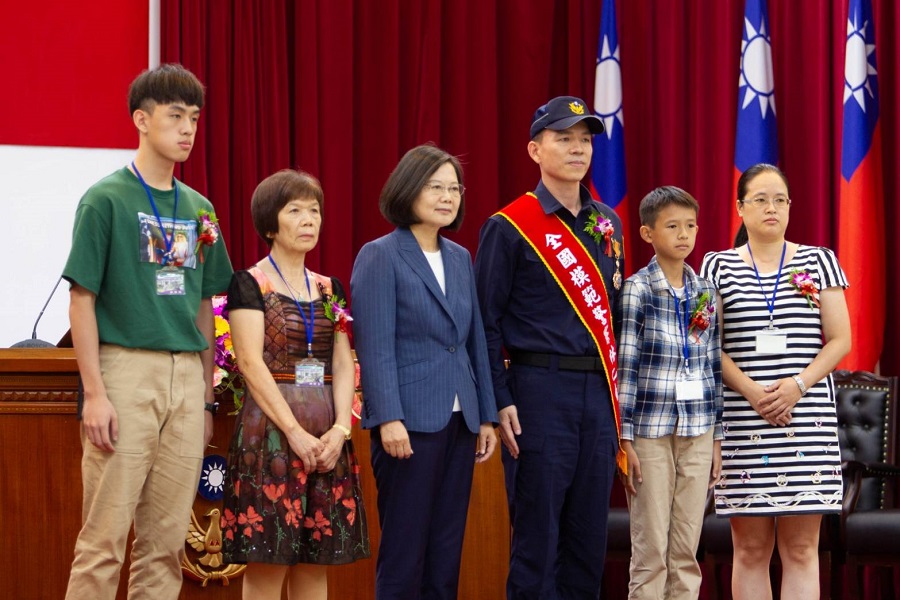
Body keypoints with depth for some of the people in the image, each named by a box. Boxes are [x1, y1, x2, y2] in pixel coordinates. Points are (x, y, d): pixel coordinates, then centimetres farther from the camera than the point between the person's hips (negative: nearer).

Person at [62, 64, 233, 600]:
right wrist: (94, 392, -13)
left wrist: (207, 398, 15)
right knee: (105, 538, -6)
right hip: (127, 370, -5)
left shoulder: (199, 208, 13)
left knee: (167, 540, 7)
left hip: (186, 378, 5)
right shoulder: (106, 199, -3)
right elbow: (83, 299, -6)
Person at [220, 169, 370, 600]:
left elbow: (344, 365, 8)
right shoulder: (249, 284, -1)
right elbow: (251, 363, -10)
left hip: (327, 438, 5)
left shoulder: (329, 289, 15)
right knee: (267, 565, -6)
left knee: (316, 563, 5)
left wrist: (339, 429, -8)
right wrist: (296, 432, -17)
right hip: (270, 430, -5)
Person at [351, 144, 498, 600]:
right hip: (411, 423, -6)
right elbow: (376, 346, -10)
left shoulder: (460, 258, 15)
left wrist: (486, 416, 11)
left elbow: (475, 340, 16)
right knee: (404, 550, -3)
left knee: (447, 550, 7)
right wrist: (389, 419, -17)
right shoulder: (380, 256, -4)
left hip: (459, 421, 6)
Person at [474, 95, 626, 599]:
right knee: (538, 536, -1)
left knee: (590, 536, 8)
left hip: (599, 392, 5)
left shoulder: (607, 224, 13)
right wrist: (500, 403, -11)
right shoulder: (510, 228, -4)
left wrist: (616, 390, 12)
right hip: (539, 389, -5)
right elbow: (487, 323, -5)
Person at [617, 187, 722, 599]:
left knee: (687, 550, 6)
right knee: (651, 550, -1)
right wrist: (624, 438, -10)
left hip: (698, 432, 4)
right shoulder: (637, 289, -4)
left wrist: (717, 437, 11)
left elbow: (713, 367, 12)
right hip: (651, 430, -4)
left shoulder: (705, 292, 9)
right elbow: (624, 366, -6)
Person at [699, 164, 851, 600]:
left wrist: (798, 385, -11)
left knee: (801, 549, -2)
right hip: (741, 419, 0)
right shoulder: (718, 266, 9)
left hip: (808, 417, 0)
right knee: (750, 550, 1)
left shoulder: (818, 261, 10)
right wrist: (751, 390, -12)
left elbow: (839, 340, 5)